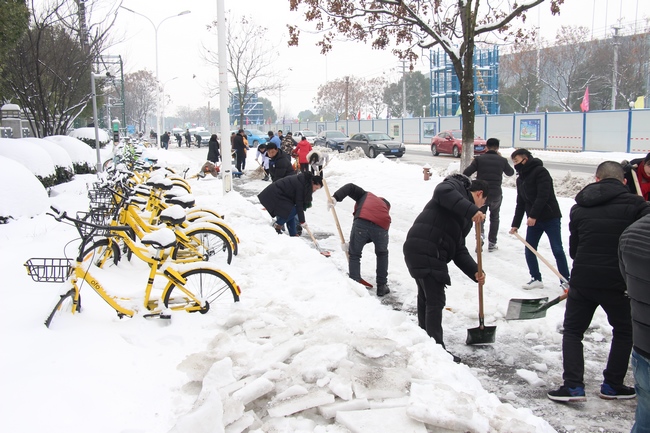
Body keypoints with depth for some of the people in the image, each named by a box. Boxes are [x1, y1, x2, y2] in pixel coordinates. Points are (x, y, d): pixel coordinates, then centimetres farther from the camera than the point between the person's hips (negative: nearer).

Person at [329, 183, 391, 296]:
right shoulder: (385, 205, 37)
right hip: (382, 227, 3)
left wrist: (335, 197, -1)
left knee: (354, 255, 18)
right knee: (382, 254, 30)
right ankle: (382, 287, 30)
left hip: (362, 222, -3)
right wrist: (353, 243, 30)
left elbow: (350, 187, 11)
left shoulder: (365, 195, 32)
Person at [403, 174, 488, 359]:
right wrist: (471, 210, -28)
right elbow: (443, 192, -23)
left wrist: (475, 271, 4)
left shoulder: (466, 218, 27)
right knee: (436, 300, -6)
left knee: (425, 296, 24)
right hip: (426, 251, -11)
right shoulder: (456, 186, 4)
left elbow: (459, 250, 18)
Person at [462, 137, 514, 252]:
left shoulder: (479, 158, -3)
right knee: (494, 218, 21)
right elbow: (510, 172, 20)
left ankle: (480, 234, -10)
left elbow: (466, 173, -10)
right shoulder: (502, 160, 0)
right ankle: (492, 243, 18)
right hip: (496, 194, 1)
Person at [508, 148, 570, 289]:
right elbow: (520, 203, 16)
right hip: (533, 220, 8)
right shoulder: (520, 178, 13)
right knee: (529, 250, 6)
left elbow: (543, 195, -22)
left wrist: (533, 215, -25)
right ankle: (536, 279, 19)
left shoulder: (540, 172, -12)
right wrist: (515, 224, 12)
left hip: (550, 217, -8)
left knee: (557, 250, -5)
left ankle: (566, 281, 2)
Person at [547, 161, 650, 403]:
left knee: (572, 331, 16)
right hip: (618, 283, -2)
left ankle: (573, 386, 7)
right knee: (624, 332, 20)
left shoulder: (579, 208, 5)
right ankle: (612, 385, 23)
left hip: (582, 280, 2)